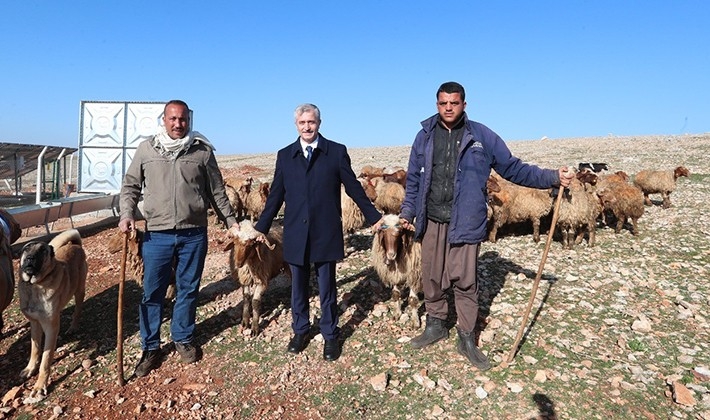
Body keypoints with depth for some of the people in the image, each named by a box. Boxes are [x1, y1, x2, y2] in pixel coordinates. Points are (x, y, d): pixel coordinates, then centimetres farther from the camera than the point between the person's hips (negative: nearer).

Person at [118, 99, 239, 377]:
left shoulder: (202, 151, 2)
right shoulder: (146, 149, 4)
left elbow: (217, 191, 8)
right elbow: (130, 186, 10)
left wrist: (230, 221, 9)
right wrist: (127, 214, -5)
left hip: (193, 234, 0)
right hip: (157, 234, 0)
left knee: (188, 290, 12)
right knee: (152, 293, 7)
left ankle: (183, 339, 31)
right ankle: (150, 348, 22)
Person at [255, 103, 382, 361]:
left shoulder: (337, 152, 0)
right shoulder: (285, 155, 7)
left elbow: (353, 187, 3)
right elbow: (276, 195, 10)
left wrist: (375, 218, 5)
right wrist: (261, 228, 10)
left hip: (325, 233, -2)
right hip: (295, 234, 3)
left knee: (326, 287, 7)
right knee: (298, 287, 14)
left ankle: (330, 336, 25)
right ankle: (300, 331, 33)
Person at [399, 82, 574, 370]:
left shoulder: (481, 136, 1)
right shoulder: (425, 136, 7)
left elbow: (513, 168, 3)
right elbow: (413, 180, 13)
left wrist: (552, 177, -4)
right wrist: (408, 211, 6)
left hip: (464, 223, -2)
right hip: (430, 222, 2)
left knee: (465, 281, 2)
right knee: (431, 277, 11)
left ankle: (467, 338, 19)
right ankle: (435, 325, 32)